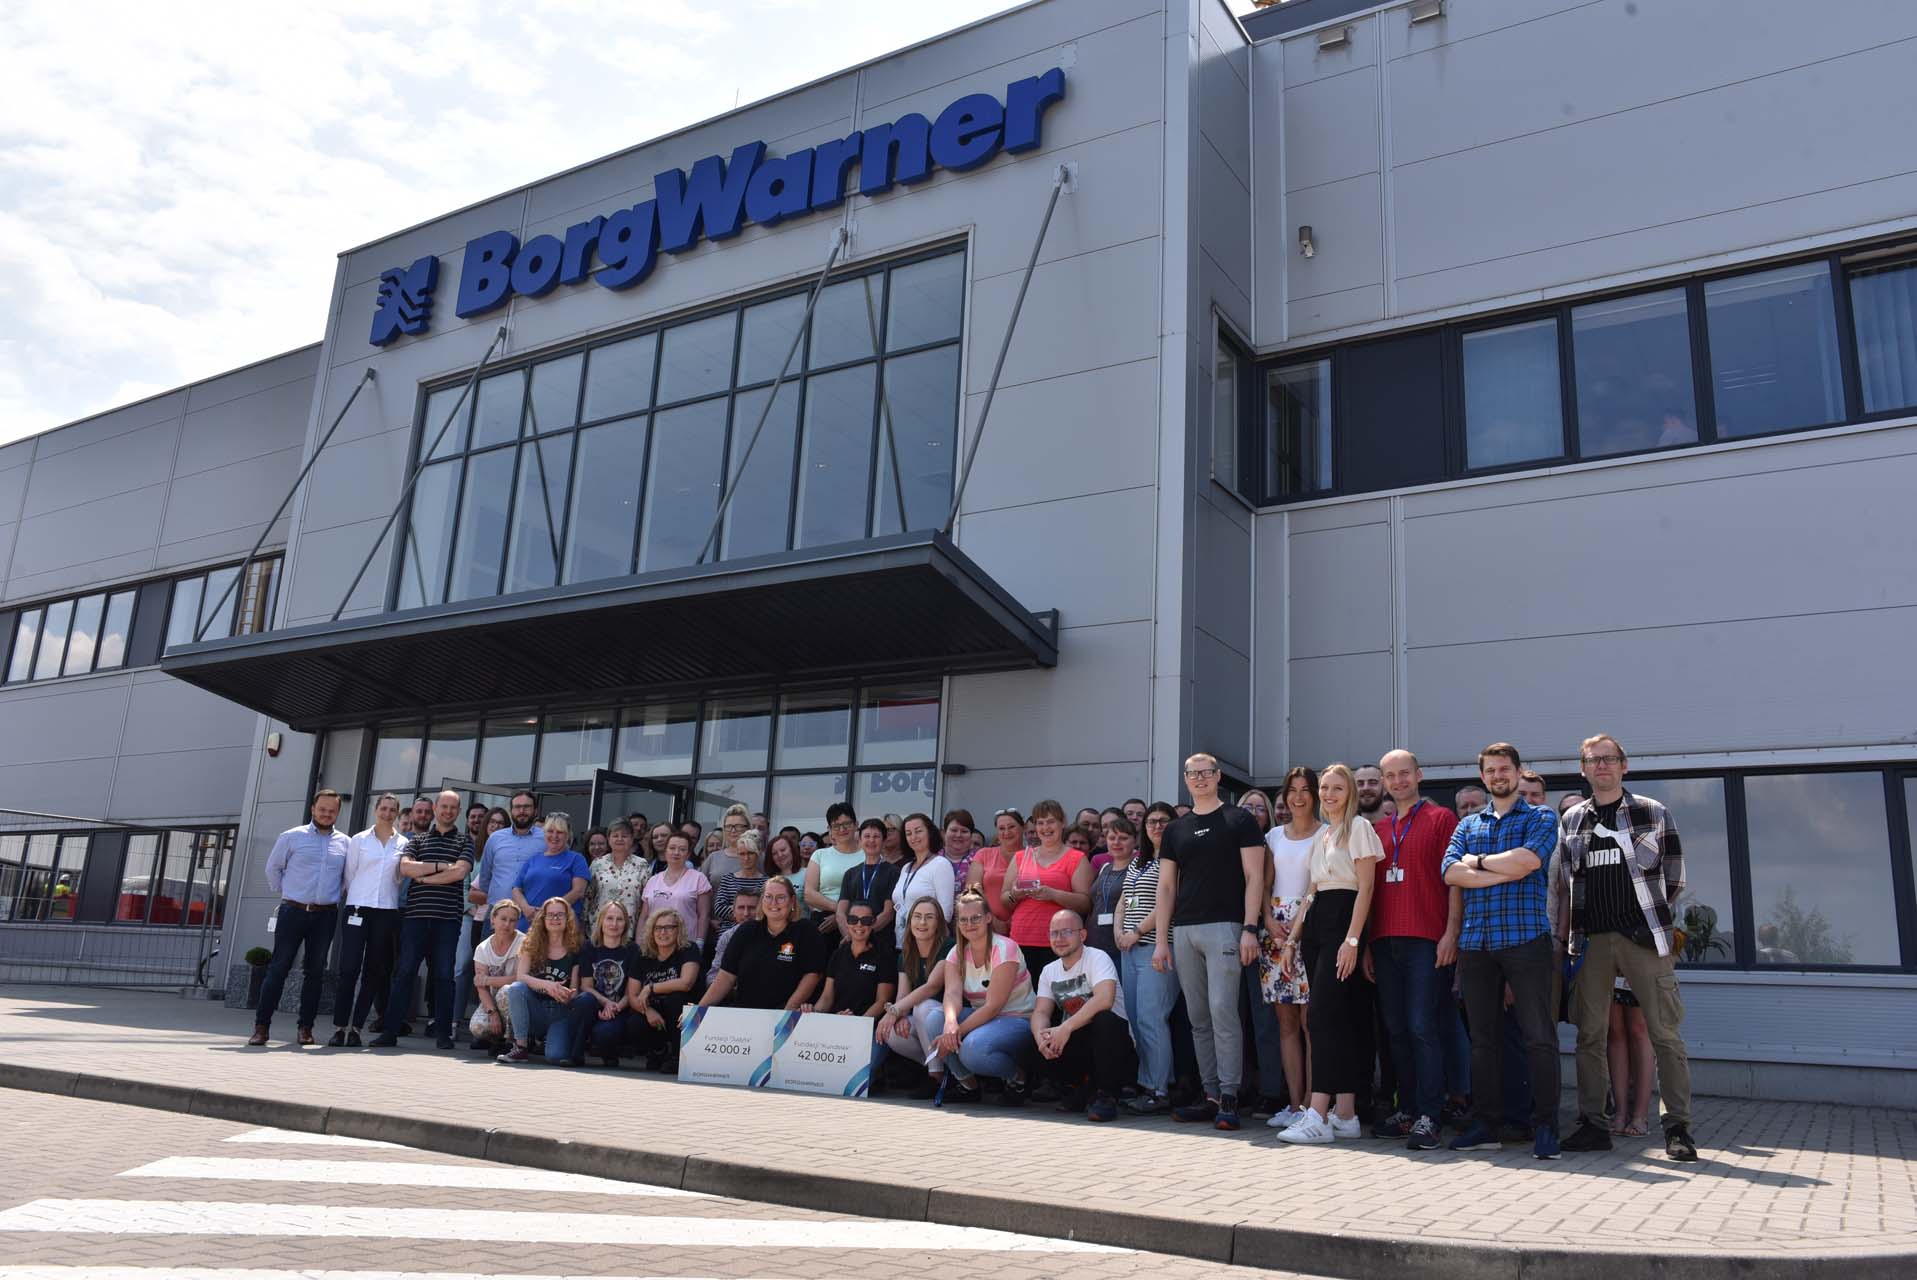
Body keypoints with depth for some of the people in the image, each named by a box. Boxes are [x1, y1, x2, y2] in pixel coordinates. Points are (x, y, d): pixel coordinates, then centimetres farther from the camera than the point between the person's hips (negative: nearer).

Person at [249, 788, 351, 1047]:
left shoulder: (345, 843, 8)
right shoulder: (292, 837, 1)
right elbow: (273, 867, 10)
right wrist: (283, 891, 8)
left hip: (325, 916, 2)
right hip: (293, 911, -2)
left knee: (315, 971, 6)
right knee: (278, 968, -3)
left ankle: (306, 1026, 13)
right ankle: (261, 1026, 2)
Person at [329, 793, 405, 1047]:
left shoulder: (403, 844, 8)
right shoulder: (359, 840, 6)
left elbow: (403, 878, 11)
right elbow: (349, 874, 9)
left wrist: (386, 896, 6)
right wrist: (359, 897, 8)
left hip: (388, 912, 1)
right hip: (358, 909, -1)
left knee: (374, 972, 2)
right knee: (349, 969, -7)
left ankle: (356, 1028, 9)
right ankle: (339, 1027, -2)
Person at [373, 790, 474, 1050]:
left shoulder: (464, 841, 10)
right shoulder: (417, 839, 15)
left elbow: (460, 871, -7)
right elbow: (405, 867, -2)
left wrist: (423, 877, -3)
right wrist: (441, 866, -7)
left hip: (449, 916, -1)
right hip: (416, 914, 1)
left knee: (444, 975, 1)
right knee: (405, 972, 0)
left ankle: (443, 1032, 7)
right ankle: (390, 1030, 3)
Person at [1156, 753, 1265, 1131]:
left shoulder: (1238, 820, 2)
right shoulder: (1175, 830, 16)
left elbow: (1254, 877, -3)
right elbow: (1166, 887, 14)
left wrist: (1249, 928, -13)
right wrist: (1161, 939, 8)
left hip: (1224, 926, -5)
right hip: (1184, 930, 5)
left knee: (1222, 1010, -12)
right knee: (1198, 1018, 7)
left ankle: (1229, 1097, -7)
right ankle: (1211, 1096, 13)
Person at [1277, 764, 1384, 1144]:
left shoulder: (1358, 827, -3)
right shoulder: (1321, 835, 20)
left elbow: (1366, 886, -10)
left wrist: (1352, 940, -18)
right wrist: (1292, 939, 15)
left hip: (1343, 921, -8)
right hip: (1315, 923, 8)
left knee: (1323, 1013, -14)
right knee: (1339, 1017, 6)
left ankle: (1318, 1116, -16)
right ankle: (1345, 1114, 8)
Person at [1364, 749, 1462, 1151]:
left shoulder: (1441, 819, 2)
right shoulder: (1379, 829, 18)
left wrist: (1451, 932, -12)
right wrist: (1367, 944, 15)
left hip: (1426, 941, -6)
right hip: (1385, 941, 6)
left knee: (1421, 1027, -10)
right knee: (1396, 1029, 8)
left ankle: (1428, 1118, -7)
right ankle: (1407, 1110, 16)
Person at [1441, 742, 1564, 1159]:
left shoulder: (1540, 818, 6)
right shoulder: (1467, 825, 17)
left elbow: (1528, 859, -14)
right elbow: (1450, 872, 0)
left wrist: (1478, 862, -2)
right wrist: (1506, 872, -10)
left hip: (1525, 938, -4)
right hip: (1475, 942, 4)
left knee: (1540, 1037, -5)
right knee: (1482, 1038, 8)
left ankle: (1545, 1127, 2)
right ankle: (1483, 1125, 14)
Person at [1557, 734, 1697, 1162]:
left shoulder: (1653, 813, 5)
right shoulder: (1571, 821, 12)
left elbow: (1674, 877, 9)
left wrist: (1649, 913, 8)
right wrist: (1576, 924, 10)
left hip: (1644, 935, -3)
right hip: (1592, 940, 3)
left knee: (1665, 1034, -5)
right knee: (1590, 1035, 4)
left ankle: (1678, 1127, 2)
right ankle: (1592, 1124, 10)